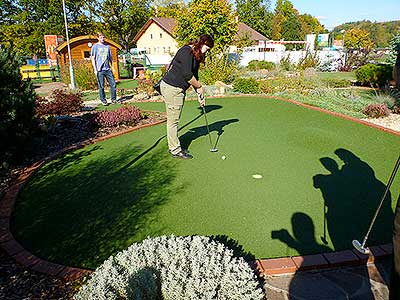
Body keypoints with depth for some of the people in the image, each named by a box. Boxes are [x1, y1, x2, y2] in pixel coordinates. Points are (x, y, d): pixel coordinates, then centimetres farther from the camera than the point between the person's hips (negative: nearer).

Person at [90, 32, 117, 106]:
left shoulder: (107, 46, 14)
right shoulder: (95, 46, 2)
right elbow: (93, 58, 0)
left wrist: (112, 67, 15)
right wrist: (95, 69, -7)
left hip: (108, 69, 4)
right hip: (100, 70, -4)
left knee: (113, 84, 1)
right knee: (101, 86, 0)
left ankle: (114, 99, 12)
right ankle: (103, 100, 10)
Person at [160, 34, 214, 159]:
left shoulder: (196, 55, 14)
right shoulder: (186, 51, -16)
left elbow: (194, 76, 17)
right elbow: (187, 75, -22)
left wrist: (200, 94, 12)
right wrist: (199, 87, -8)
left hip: (178, 89, 10)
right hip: (171, 88, -10)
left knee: (174, 119, 15)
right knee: (173, 120, -3)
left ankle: (174, 146, 26)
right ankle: (175, 150, 5)